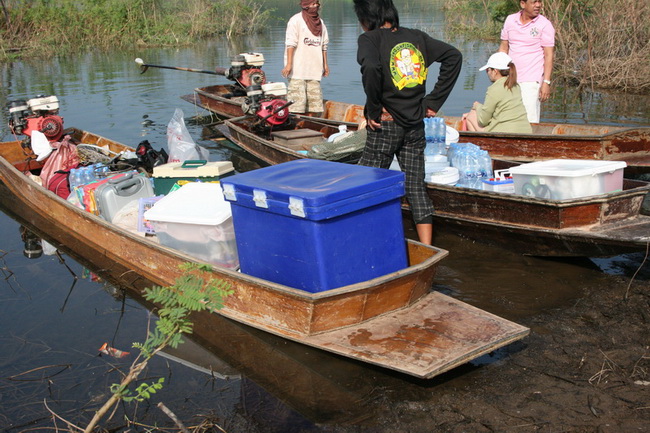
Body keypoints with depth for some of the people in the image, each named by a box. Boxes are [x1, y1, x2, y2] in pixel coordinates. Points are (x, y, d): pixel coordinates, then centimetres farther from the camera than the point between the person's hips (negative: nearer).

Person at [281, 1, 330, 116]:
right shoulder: (296, 20, -3)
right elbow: (290, 44, -9)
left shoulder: (320, 22, 16)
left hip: (314, 70, 6)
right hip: (298, 70, -6)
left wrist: (325, 64, 14)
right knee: (297, 99, -10)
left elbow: (324, 46, 19)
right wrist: (288, 64, -16)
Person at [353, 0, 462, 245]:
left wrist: (374, 110, -17)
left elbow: (371, 68, -30)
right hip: (416, 125, 6)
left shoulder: (370, 38, -10)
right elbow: (454, 56, 6)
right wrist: (434, 101, 5)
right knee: (416, 188, 11)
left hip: (385, 125, -6)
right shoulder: (416, 37, 7)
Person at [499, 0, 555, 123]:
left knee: (530, 122, -9)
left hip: (532, 81, -5)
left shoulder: (545, 25, -5)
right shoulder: (510, 20, 7)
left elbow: (549, 55, -7)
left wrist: (546, 82, -14)